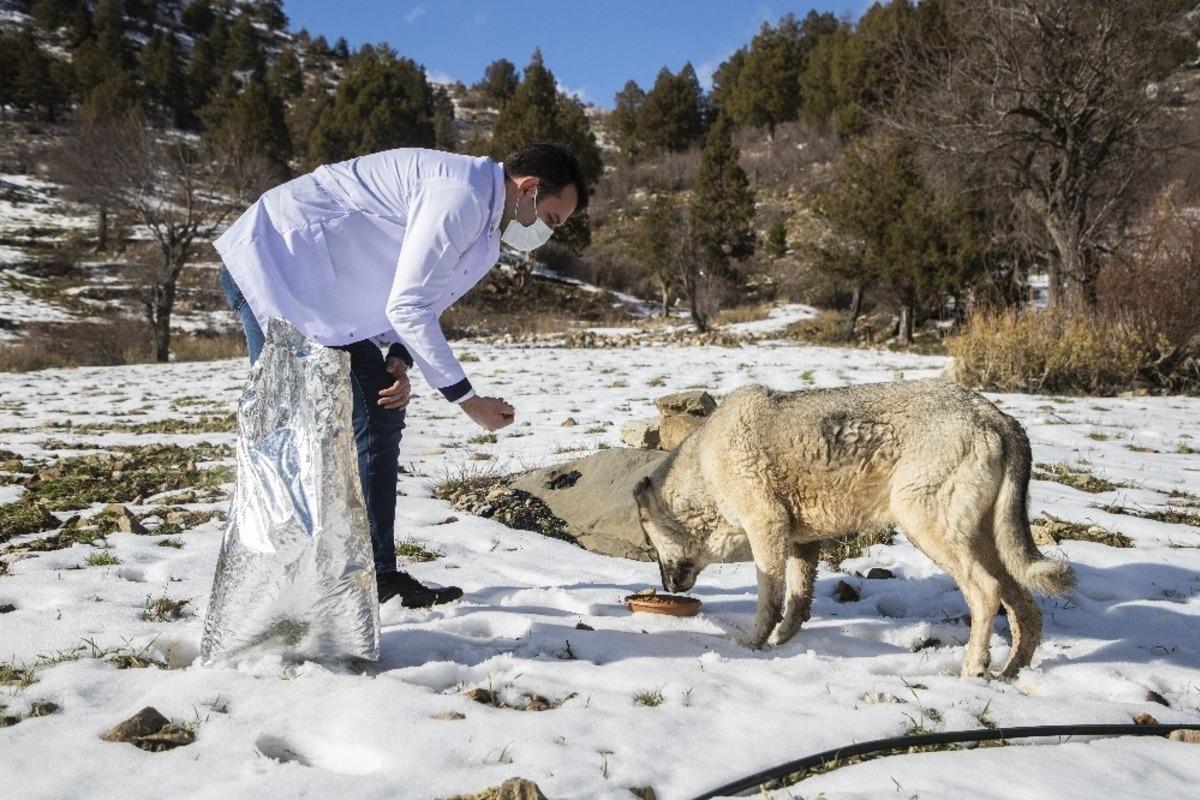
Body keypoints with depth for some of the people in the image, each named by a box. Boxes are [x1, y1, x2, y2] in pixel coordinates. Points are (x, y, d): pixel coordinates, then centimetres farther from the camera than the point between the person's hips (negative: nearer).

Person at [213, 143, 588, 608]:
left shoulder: (485, 226, 10)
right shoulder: (462, 196, -22)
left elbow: (422, 301, 15)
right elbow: (407, 306, -24)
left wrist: (400, 360, -6)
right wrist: (467, 399, -19)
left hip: (329, 293, 10)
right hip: (273, 261, -10)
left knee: (382, 414, 4)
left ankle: (379, 573, 9)